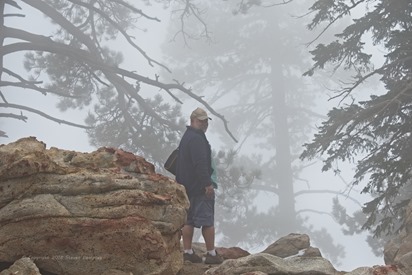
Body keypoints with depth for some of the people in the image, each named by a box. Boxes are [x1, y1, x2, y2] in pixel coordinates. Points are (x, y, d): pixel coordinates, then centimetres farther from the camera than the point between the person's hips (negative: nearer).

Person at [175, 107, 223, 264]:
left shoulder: (186, 137, 18)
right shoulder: (197, 138, -16)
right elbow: (200, 164, -25)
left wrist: (180, 182, 25)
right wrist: (208, 183, -25)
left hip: (187, 186, 10)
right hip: (200, 186, -10)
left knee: (189, 220, 10)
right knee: (207, 220, -5)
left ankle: (187, 252, 12)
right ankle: (211, 254, -2)